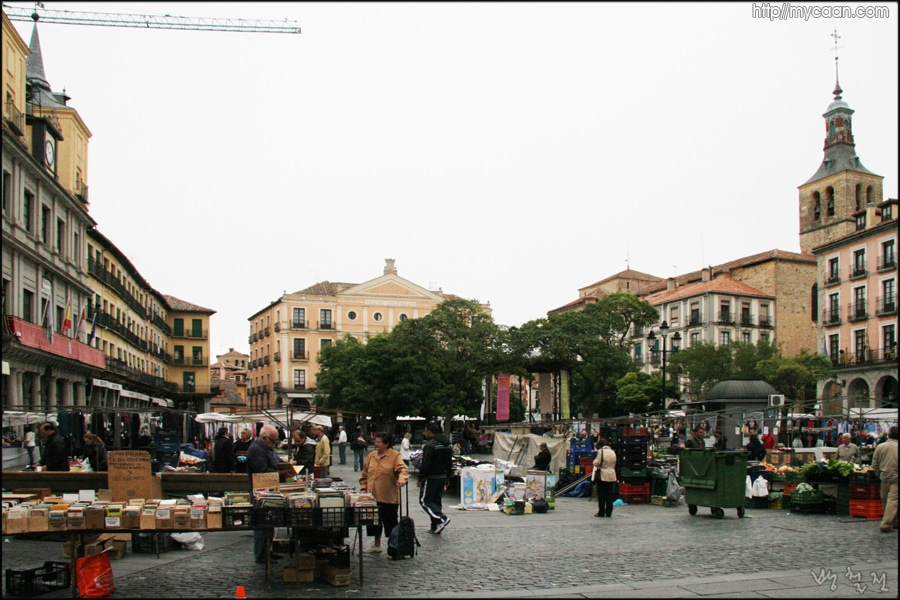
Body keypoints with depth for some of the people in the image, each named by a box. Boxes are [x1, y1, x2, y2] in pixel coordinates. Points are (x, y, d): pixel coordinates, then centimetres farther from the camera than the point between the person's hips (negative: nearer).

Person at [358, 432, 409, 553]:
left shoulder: (395, 455, -6)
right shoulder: (371, 455, 9)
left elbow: (402, 469, -19)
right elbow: (364, 474, 15)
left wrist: (402, 478, -40)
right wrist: (363, 489, 7)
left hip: (389, 497, -5)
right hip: (373, 497, 5)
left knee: (391, 522, 3)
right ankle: (377, 545, 32)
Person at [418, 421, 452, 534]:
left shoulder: (430, 445, -17)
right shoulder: (447, 445, 11)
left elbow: (425, 464, -19)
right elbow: (450, 463, 16)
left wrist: (420, 479, -12)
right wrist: (447, 478, 21)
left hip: (431, 478, -8)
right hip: (442, 477, 8)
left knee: (424, 500, 0)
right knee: (436, 500, 15)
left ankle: (442, 518, -16)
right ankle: (435, 527, 16)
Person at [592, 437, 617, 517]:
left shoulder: (601, 451, -10)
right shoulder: (613, 452, 10)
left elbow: (597, 463, -13)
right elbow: (614, 464, 14)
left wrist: (595, 461, 6)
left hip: (602, 476, -5)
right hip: (612, 476, 5)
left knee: (601, 495, 2)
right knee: (609, 496, 7)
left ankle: (601, 513, 4)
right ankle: (608, 513, 8)